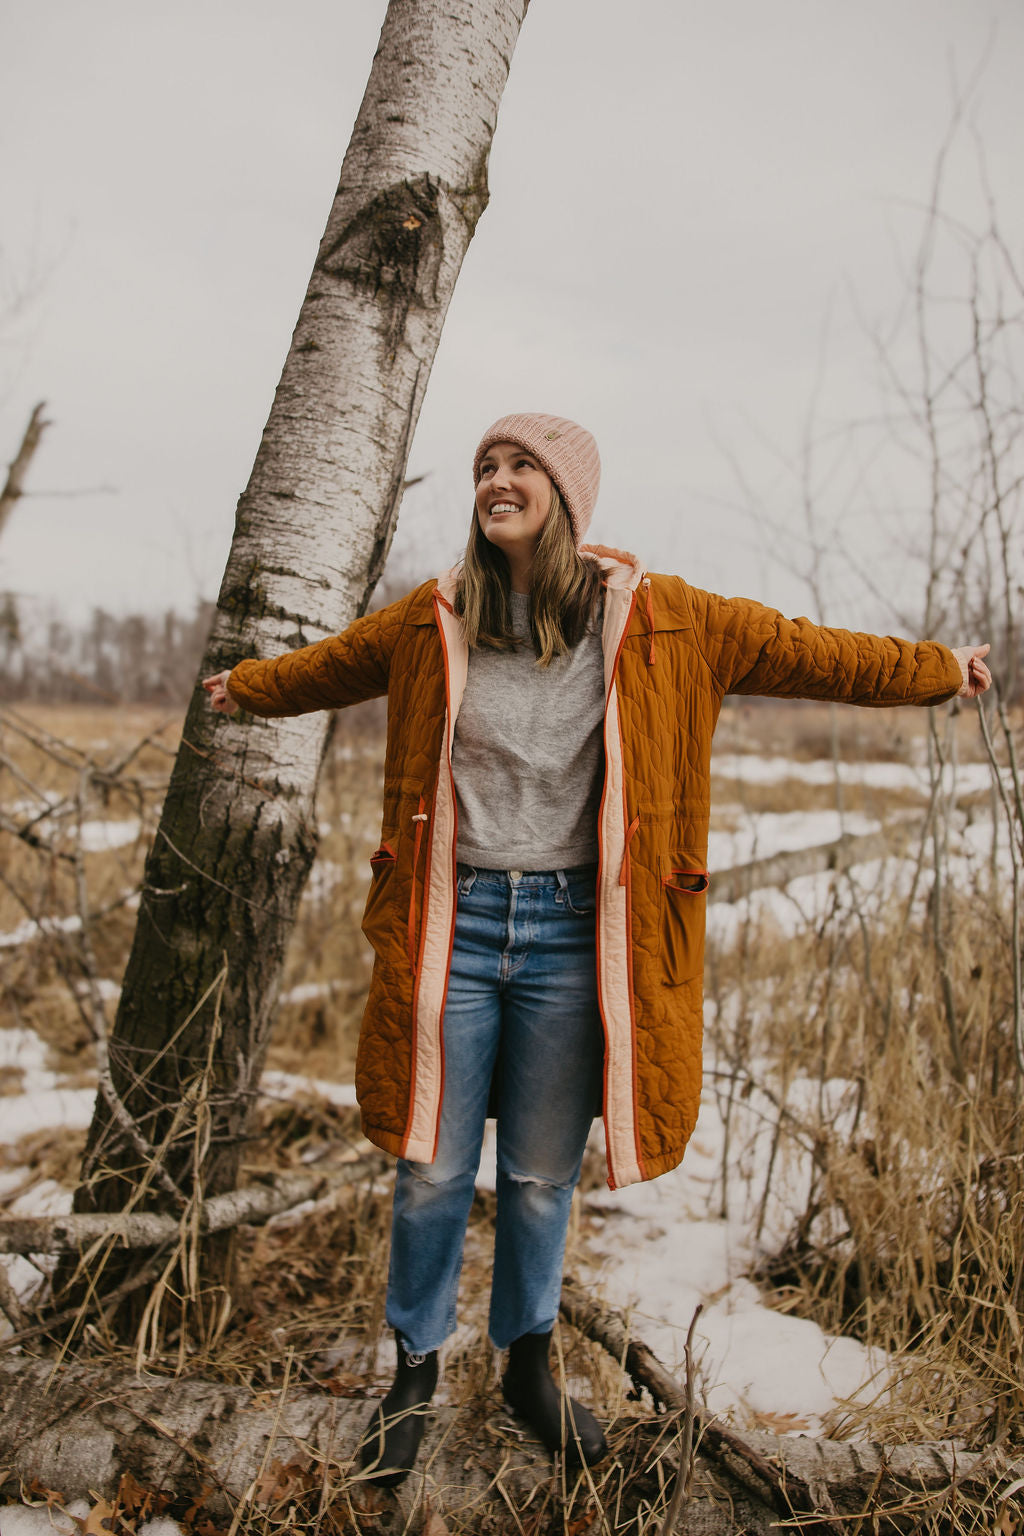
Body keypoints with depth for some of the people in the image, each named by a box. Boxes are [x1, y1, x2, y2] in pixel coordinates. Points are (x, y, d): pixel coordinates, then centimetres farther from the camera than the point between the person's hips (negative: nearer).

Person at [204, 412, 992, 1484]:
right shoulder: (432, 621, 3)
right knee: (432, 1168, 8)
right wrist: (245, 687, 39)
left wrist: (937, 669, 19)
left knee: (542, 1176, 12)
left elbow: (798, 652, 11)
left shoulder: (660, 621, 0)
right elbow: (329, 666, 23)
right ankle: (414, 1373, 32)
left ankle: (529, 1366, 37)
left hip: (573, 932, 0)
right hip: (454, 923, 1)